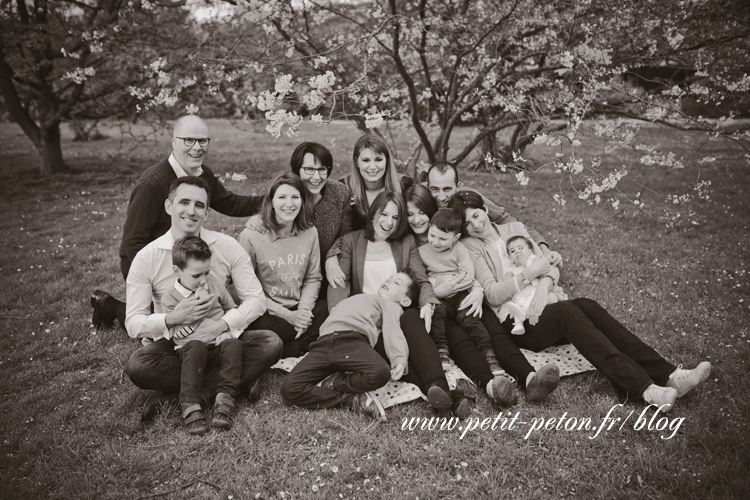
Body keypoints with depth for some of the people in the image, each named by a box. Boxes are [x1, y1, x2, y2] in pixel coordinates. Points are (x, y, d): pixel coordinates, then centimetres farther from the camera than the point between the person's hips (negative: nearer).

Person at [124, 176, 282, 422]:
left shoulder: (227, 247, -4)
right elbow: (133, 324, -10)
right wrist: (173, 318, -28)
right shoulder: (147, 257, -7)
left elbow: (255, 299, -7)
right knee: (137, 365, -32)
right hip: (172, 344, -1)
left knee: (271, 343, -25)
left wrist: (222, 324, -23)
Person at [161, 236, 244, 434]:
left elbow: (233, 309, 22)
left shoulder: (214, 284, 12)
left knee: (233, 344, -30)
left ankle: (225, 399, -34)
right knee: (195, 346, -37)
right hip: (191, 348, -3)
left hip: (219, 343, 3)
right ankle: (190, 407, -39)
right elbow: (177, 333, -8)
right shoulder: (171, 299, 1)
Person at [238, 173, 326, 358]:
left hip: (299, 310, 4)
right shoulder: (250, 236, -10)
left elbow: (313, 278, 7)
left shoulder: (309, 232, 3)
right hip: (265, 314, -4)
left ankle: (287, 354, -9)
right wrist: (287, 315, -13)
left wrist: (303, 310, -11)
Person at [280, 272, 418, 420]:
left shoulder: (390, 304, 21)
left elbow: (393, 331, 2)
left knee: (380, 372, -37)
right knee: (289, 388, -19)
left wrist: (400, 359, -14)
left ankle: (335, 382, -12)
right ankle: (349, 398, -13)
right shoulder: (355, 298, 41)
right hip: (323, 344, 4)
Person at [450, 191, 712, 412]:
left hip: (538, 308, 5)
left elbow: (548, 267, 7)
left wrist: (542, 289, -13)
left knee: (587, 306, -24)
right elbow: (493, 295, -10)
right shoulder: (470, 247, 0)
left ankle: (667, 375, -32)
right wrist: (529, 273, -16)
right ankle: (645, 389, -43)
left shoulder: (514, 228, 15)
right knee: (567, 311, -31)